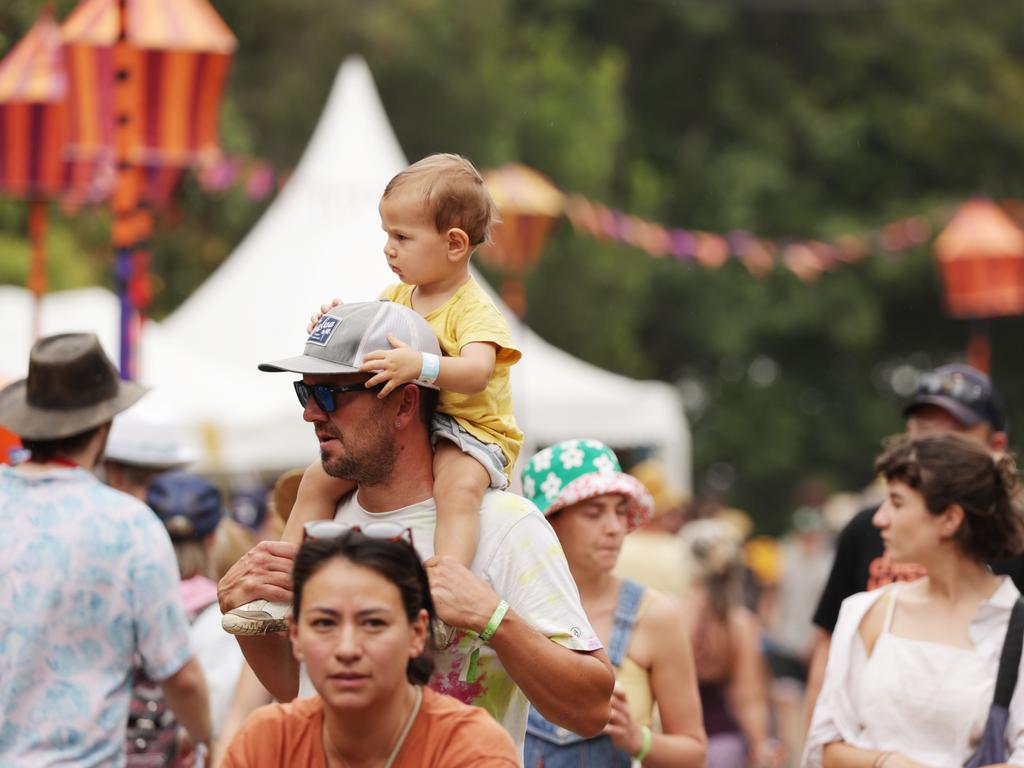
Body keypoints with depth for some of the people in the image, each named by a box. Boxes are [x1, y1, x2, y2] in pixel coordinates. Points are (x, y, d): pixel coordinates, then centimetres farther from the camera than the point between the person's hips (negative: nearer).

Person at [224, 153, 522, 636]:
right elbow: (370, 354, 19)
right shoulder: (397, 297, 9)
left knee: (457, 486, -39)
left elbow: (476, 372, -34)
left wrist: (421, 366, -50)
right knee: (321, 477, 1)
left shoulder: (474, 310, -16)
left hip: (468, 430, -8)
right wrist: (337, 331, -2)